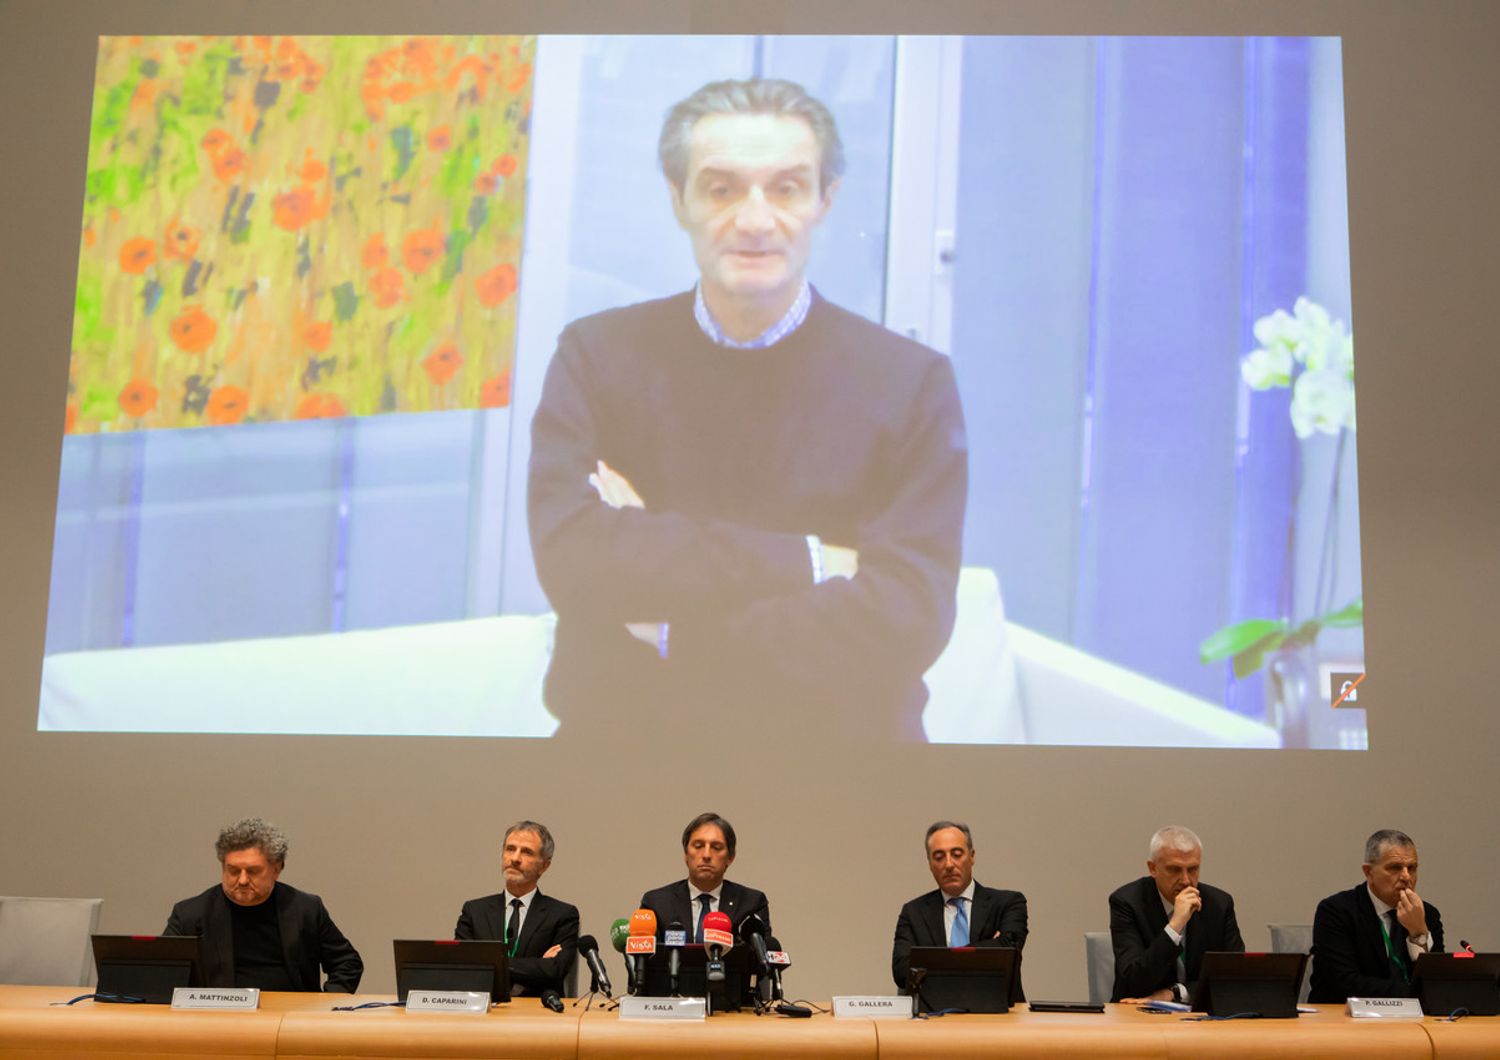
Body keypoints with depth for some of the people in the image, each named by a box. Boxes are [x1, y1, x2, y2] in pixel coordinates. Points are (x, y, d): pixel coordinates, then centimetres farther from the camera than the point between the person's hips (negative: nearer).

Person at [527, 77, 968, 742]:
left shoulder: (911, 384, -3)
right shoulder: (597, 356, 1)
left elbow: (904, 624, -12)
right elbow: (572, 557, -13)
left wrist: (670, 622, -12)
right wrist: (807, 561, -16)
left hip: (835, 738, 0)